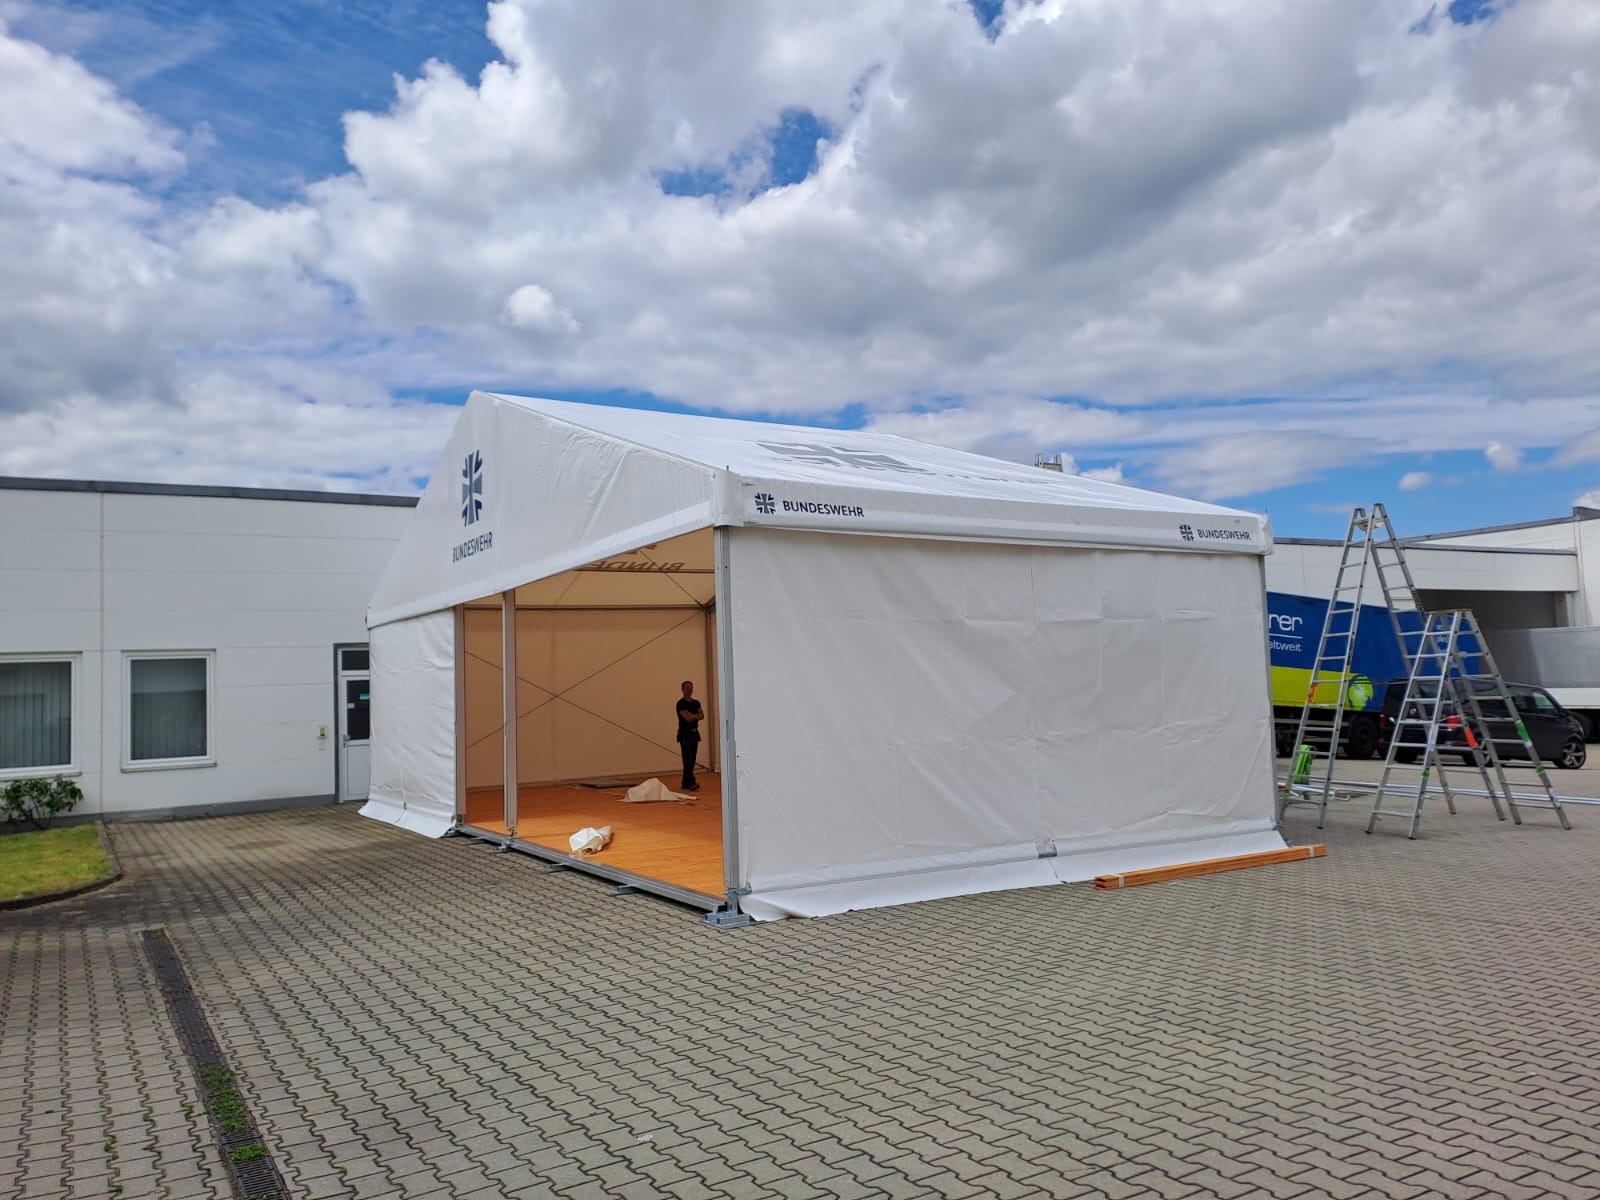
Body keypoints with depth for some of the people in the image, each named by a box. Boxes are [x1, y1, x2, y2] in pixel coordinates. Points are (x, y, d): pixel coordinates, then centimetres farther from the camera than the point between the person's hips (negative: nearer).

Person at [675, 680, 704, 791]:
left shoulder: (696, 703, 14)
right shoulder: (681, 703, -9)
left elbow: (702, 716, 0)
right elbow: (687, 718, -20)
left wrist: (692, 715, -16)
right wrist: (696, 715, -7)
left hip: (694, 733, 7)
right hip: (685, 734, -7)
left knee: (691, 760, 9)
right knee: (688, 759, -13)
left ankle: (685, 783, 15)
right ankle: (691, 782, -19)